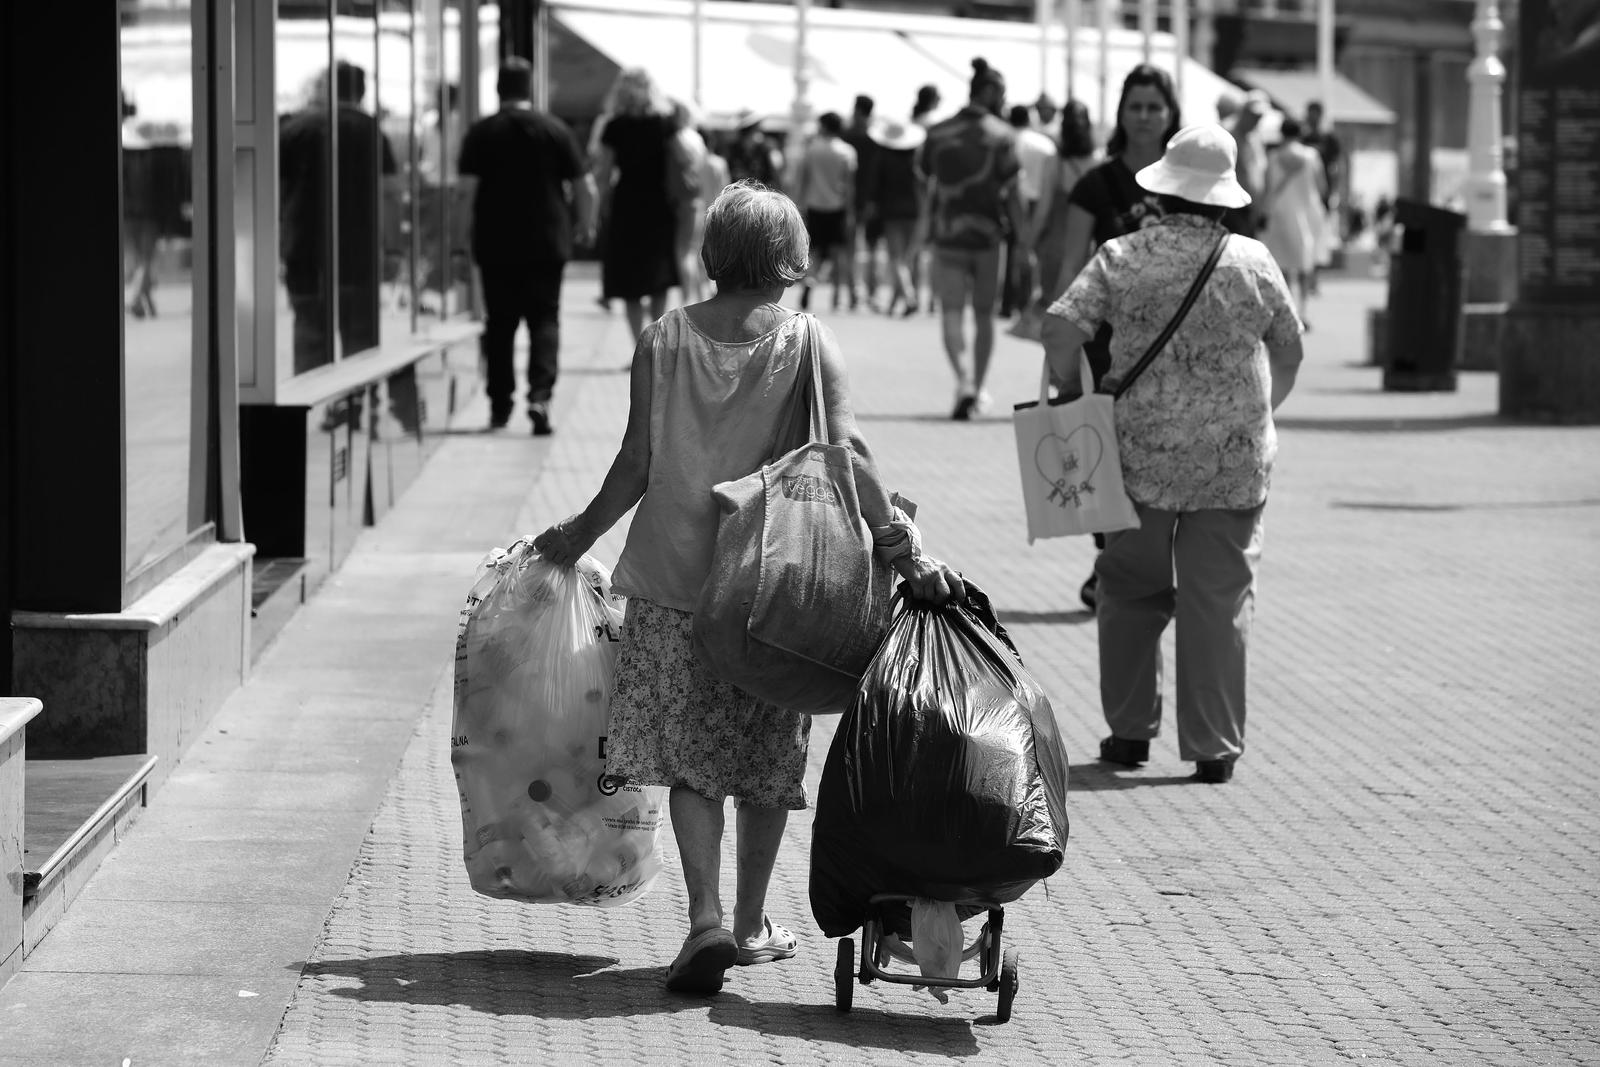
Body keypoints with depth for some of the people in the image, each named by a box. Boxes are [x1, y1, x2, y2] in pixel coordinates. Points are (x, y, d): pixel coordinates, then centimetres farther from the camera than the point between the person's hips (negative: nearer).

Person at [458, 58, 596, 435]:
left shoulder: (481, 132, -2)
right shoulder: (555, 129, -1)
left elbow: (467, 187, -8)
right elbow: (584, 187, 0)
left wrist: (468, 234, 4)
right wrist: (586, 224, 15)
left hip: (495, 245, 0)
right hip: (547, 244, 0)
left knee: (500, 323, 10)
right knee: (544, 319, 4)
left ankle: (500, 405, 15)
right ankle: (540, 396, -15)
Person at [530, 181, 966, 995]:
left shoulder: (662, 341, 0)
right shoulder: (806, 341, -4)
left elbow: (637, 464, 0)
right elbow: (846, 455, -14)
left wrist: (581, 532, 14)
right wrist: (903, 548, -16)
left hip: (673, 578, 0)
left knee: (691, 755, 4)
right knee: (767, 760, 13)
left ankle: (706, 920, -12)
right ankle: (750, 926, 22)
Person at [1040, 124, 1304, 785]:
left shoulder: (1122, 258, -3)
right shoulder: (1253, 262, 2)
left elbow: (1060, 328, -11)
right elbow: (1289, 352, 13)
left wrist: (1072, 397, 5)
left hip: (1141, 454, 0)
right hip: (1235, 459, 0)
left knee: (1132, 592, 16)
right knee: (1219, 599, 4)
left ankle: (1130, 730, 18)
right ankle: (1213, 748, 4)